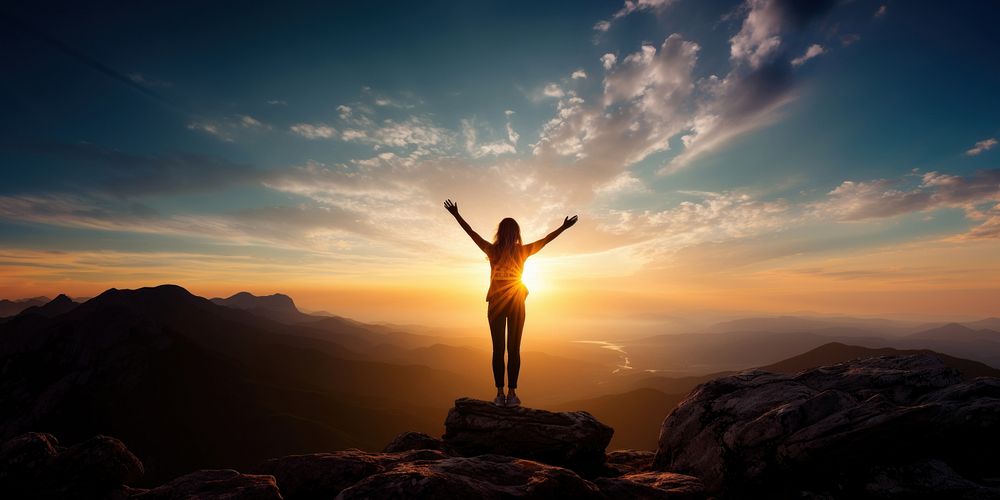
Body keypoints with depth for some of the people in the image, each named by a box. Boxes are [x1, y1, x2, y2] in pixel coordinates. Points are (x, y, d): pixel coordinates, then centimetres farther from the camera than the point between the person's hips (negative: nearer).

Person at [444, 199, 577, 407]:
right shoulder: (522, 251, -6)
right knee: (514, 349, 5)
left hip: (496, 304, 1)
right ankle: (511, 393, 7)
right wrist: (564, 226, 14)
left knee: (498, 349, 4)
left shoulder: (492, 250, -6)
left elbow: (472, 233, 0)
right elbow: (545, 240, 3)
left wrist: (456, 215, 9)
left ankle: (500, 394, 5)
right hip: (516, 304, 0)